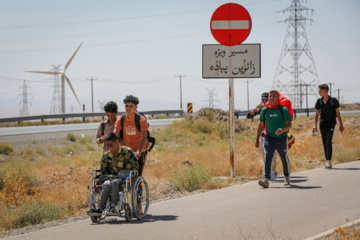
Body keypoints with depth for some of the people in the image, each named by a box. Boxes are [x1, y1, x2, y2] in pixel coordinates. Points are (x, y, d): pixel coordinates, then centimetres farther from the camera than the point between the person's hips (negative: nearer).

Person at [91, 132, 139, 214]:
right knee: (106, 184, -34)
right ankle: (100, 208, -42)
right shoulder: (106, 155, 13)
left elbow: (135, 167, -6)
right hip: (111, 177, 3)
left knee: (114, 182, -38)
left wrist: (119, 164, -9)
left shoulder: (127, 152, 0)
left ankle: (113, 206, -43)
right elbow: (102, 172, 18)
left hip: (125, 178, -3)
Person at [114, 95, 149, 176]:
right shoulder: (120, 120, -3)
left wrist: (139, 151, -40)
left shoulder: (141, 120, -14)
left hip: (140, 152, -3)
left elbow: (144, 138, -24)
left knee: (137, 175, -12)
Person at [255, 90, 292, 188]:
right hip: (269, 138, 1)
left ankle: (287, 177, 34)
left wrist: (282, 130, -33)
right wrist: (257, 139, 14)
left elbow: (289, 124, -12)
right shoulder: (264, 110, 3)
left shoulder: (283, 109, -5)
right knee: (267, 157, -16)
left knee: (284, 158, 12)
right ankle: (265, 179, -27)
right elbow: (261, 125, 13)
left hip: (282, 138, -1)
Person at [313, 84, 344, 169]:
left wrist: (341, 124, 1)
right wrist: (315, 125, 3)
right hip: (323, 124, 4)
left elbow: (337, 113, 1)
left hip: (331, 123, -4)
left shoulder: (333, 100, -4)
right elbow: (317, 114, 11)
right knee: (324, 142, 5)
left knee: (329, 141, -16)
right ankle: (327, 161, 12)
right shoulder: (319, 101, 5)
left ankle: (329, 161, -15)